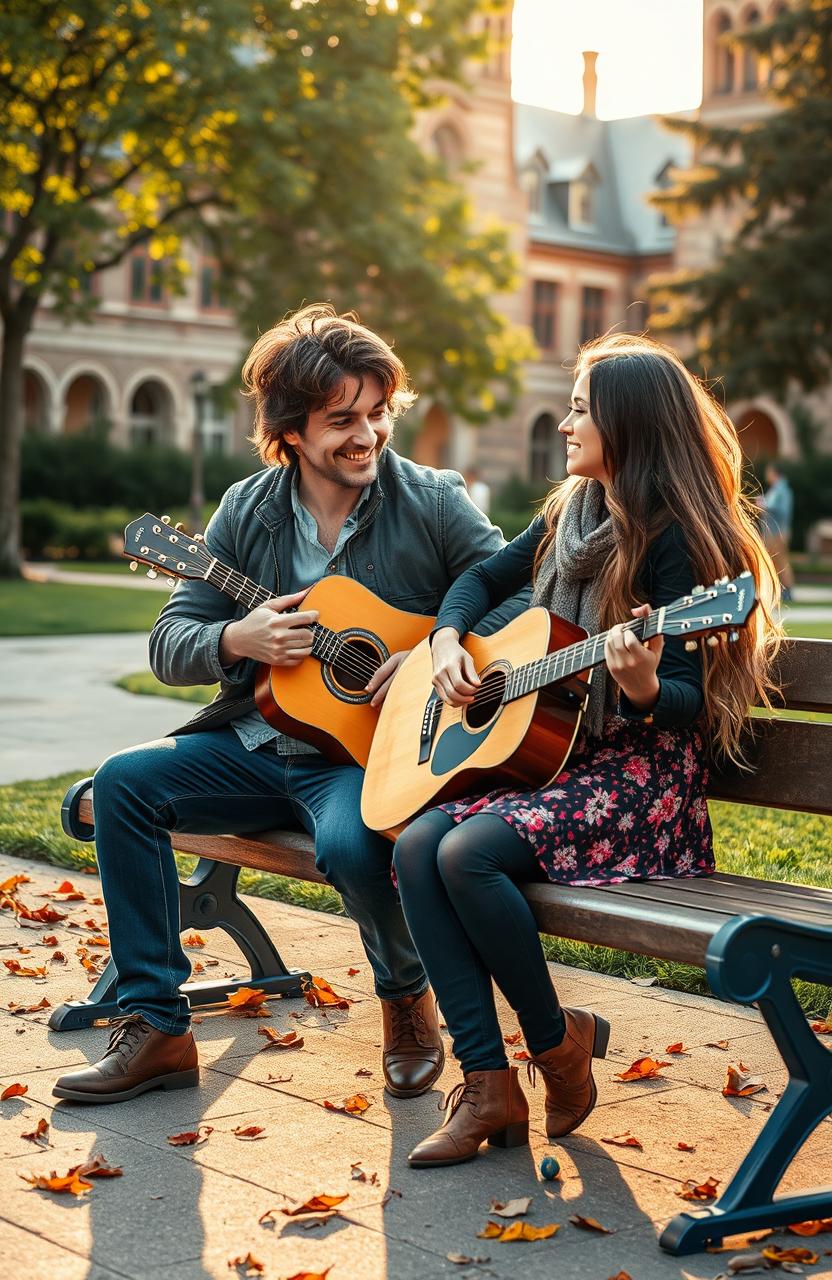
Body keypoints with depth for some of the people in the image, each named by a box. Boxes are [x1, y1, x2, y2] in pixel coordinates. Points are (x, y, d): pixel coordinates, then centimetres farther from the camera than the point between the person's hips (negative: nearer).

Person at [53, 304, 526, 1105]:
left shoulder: (434, 504, -6)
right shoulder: (248, 511, 4)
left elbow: (523, 606, -7)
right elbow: (168, 644, 4)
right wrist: (237, 639, -17)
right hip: (261, 744, 5)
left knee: (350, 843, -35)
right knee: (123, 783, -13)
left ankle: (407, 999, 0)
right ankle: (154, 1030, -7)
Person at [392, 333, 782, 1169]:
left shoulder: (674, 537, -12)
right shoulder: (573, 512, 12)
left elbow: (688, 707, -15)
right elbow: (485, 577, 26)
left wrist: (643, 687, -37)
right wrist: (447, 640, 7)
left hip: (643, 775, -8)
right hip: (552, 752, 8)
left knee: (467, 852, -29)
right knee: (416, 846, -17)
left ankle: (558, 1045, -6)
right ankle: (488, 1084, -16)